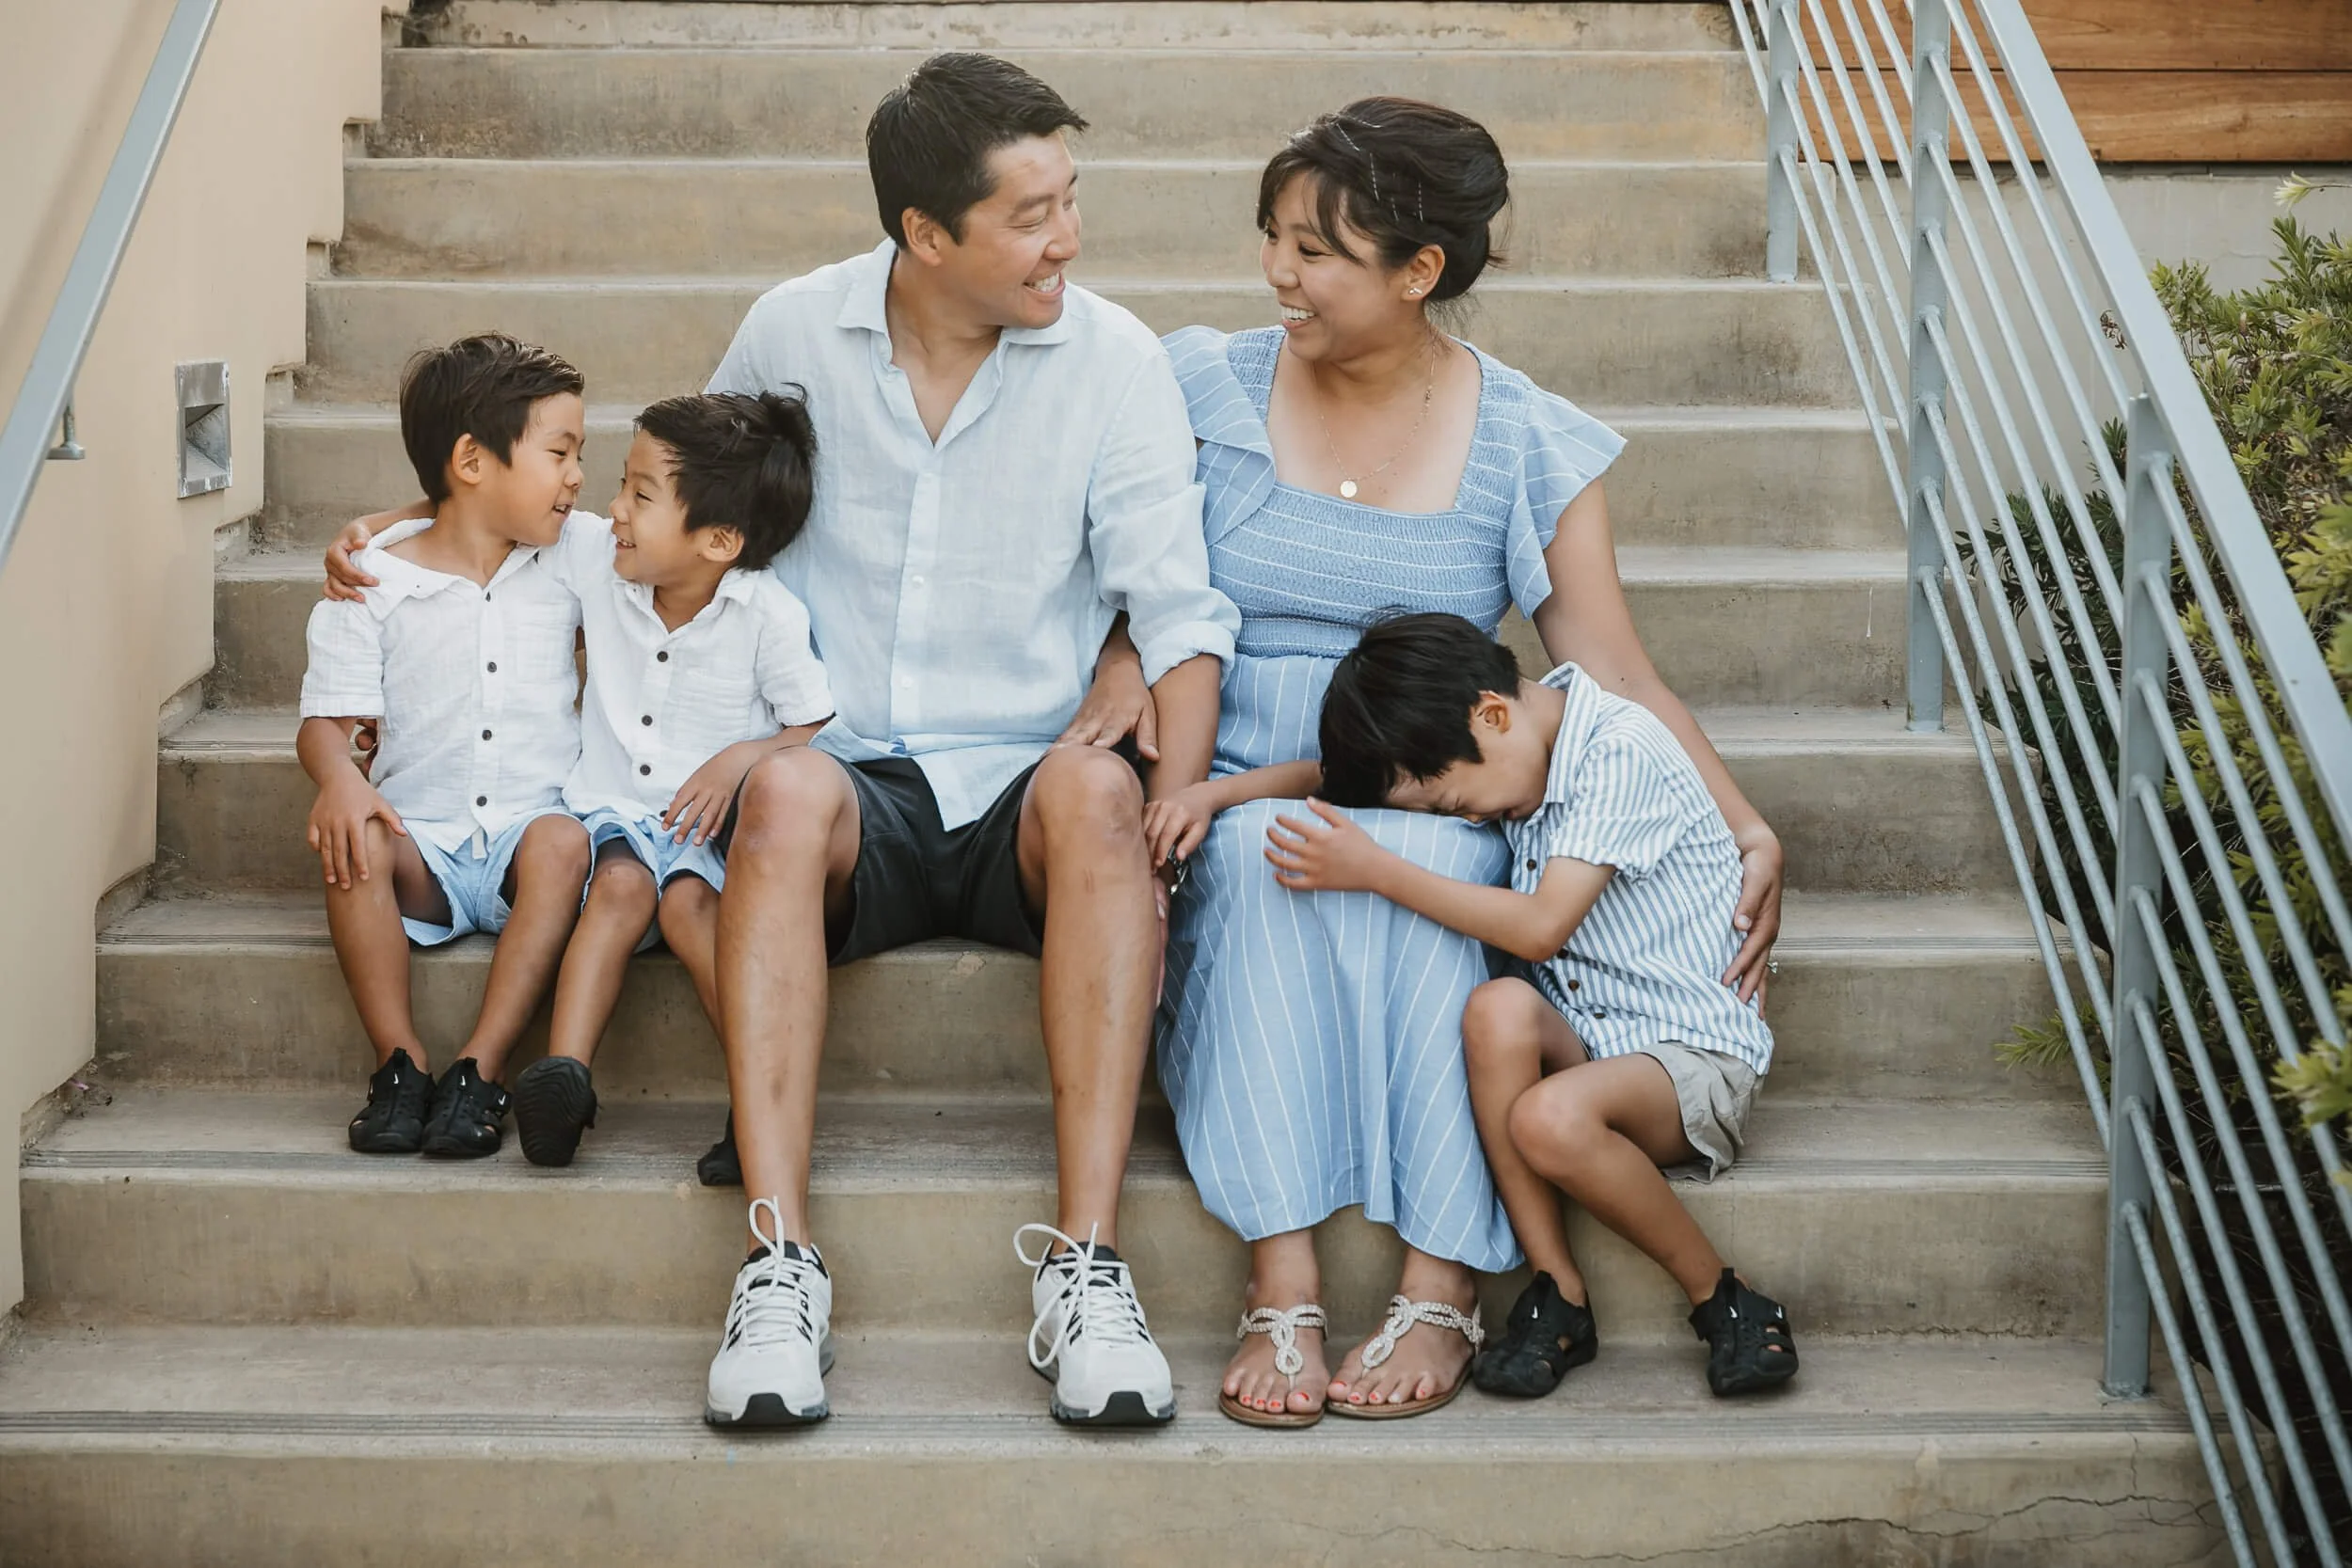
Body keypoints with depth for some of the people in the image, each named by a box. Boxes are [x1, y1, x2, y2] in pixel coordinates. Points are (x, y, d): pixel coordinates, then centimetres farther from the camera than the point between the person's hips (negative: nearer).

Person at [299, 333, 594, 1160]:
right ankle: (401, 1063, -26)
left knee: (561, 841, -33)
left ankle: (479, 1070, -33)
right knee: (354, 844, -32)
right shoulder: (373, 586, 2)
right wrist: (339, 776, -22)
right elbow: (327, 718, -2)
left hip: (527, 831, 1)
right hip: (422, 845, -1)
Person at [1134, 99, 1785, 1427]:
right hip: (1239, 792, 1)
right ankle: (1283, 1288, -40)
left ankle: (1442, 1287, -35)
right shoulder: (1209, 391, 6)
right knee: (1260, 858, -35)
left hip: (1435, 804, 0)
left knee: (1417, 863, -36)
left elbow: (1618, 676, 2)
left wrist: (1748, 830, -11)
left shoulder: (1527, 445, 3)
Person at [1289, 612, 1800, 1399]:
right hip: (1580, 1040, 7)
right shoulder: (1515, 757, 8)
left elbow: (1542, 927, -23)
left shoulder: (1622, 750, -15)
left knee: (1548, 1120, -36)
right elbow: (1322, 772, 17)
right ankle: (1557, 1295, -19)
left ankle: (1723, 1299, -12)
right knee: (1497, 1010, -28)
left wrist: (1376, 871, -24)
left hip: (1696, 1050, -7)